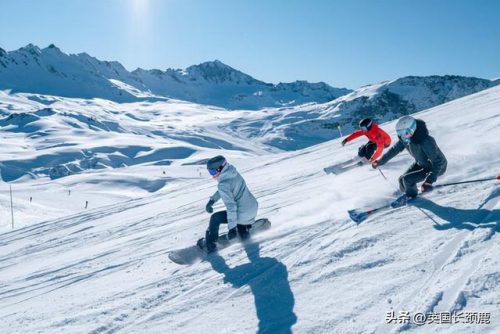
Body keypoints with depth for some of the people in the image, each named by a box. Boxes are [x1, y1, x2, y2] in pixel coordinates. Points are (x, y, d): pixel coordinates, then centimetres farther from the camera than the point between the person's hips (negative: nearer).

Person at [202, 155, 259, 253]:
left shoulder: (223, 184, -21)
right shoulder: (233, 173, 4)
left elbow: (231, 206, -23)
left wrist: (232, 227, -20)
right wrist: (212, 200, 16)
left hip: (243, 214, -8)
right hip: (254, 208, 8)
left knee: (215, 218, 8)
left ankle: (210, 245, 19)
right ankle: (244, 231, 50)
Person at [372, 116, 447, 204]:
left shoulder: (425, 141, -39)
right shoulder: (406, 138, -16)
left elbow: (438, 161, -35)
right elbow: (395, 149, 2)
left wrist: (429, 180, -41)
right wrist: (381, 161, 9)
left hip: (435, 167, -7)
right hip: (420, 163, 7)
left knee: (408, 179, -19)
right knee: (402, 180, 1)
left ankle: (411, 195, 15)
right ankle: (407, 192, 34)